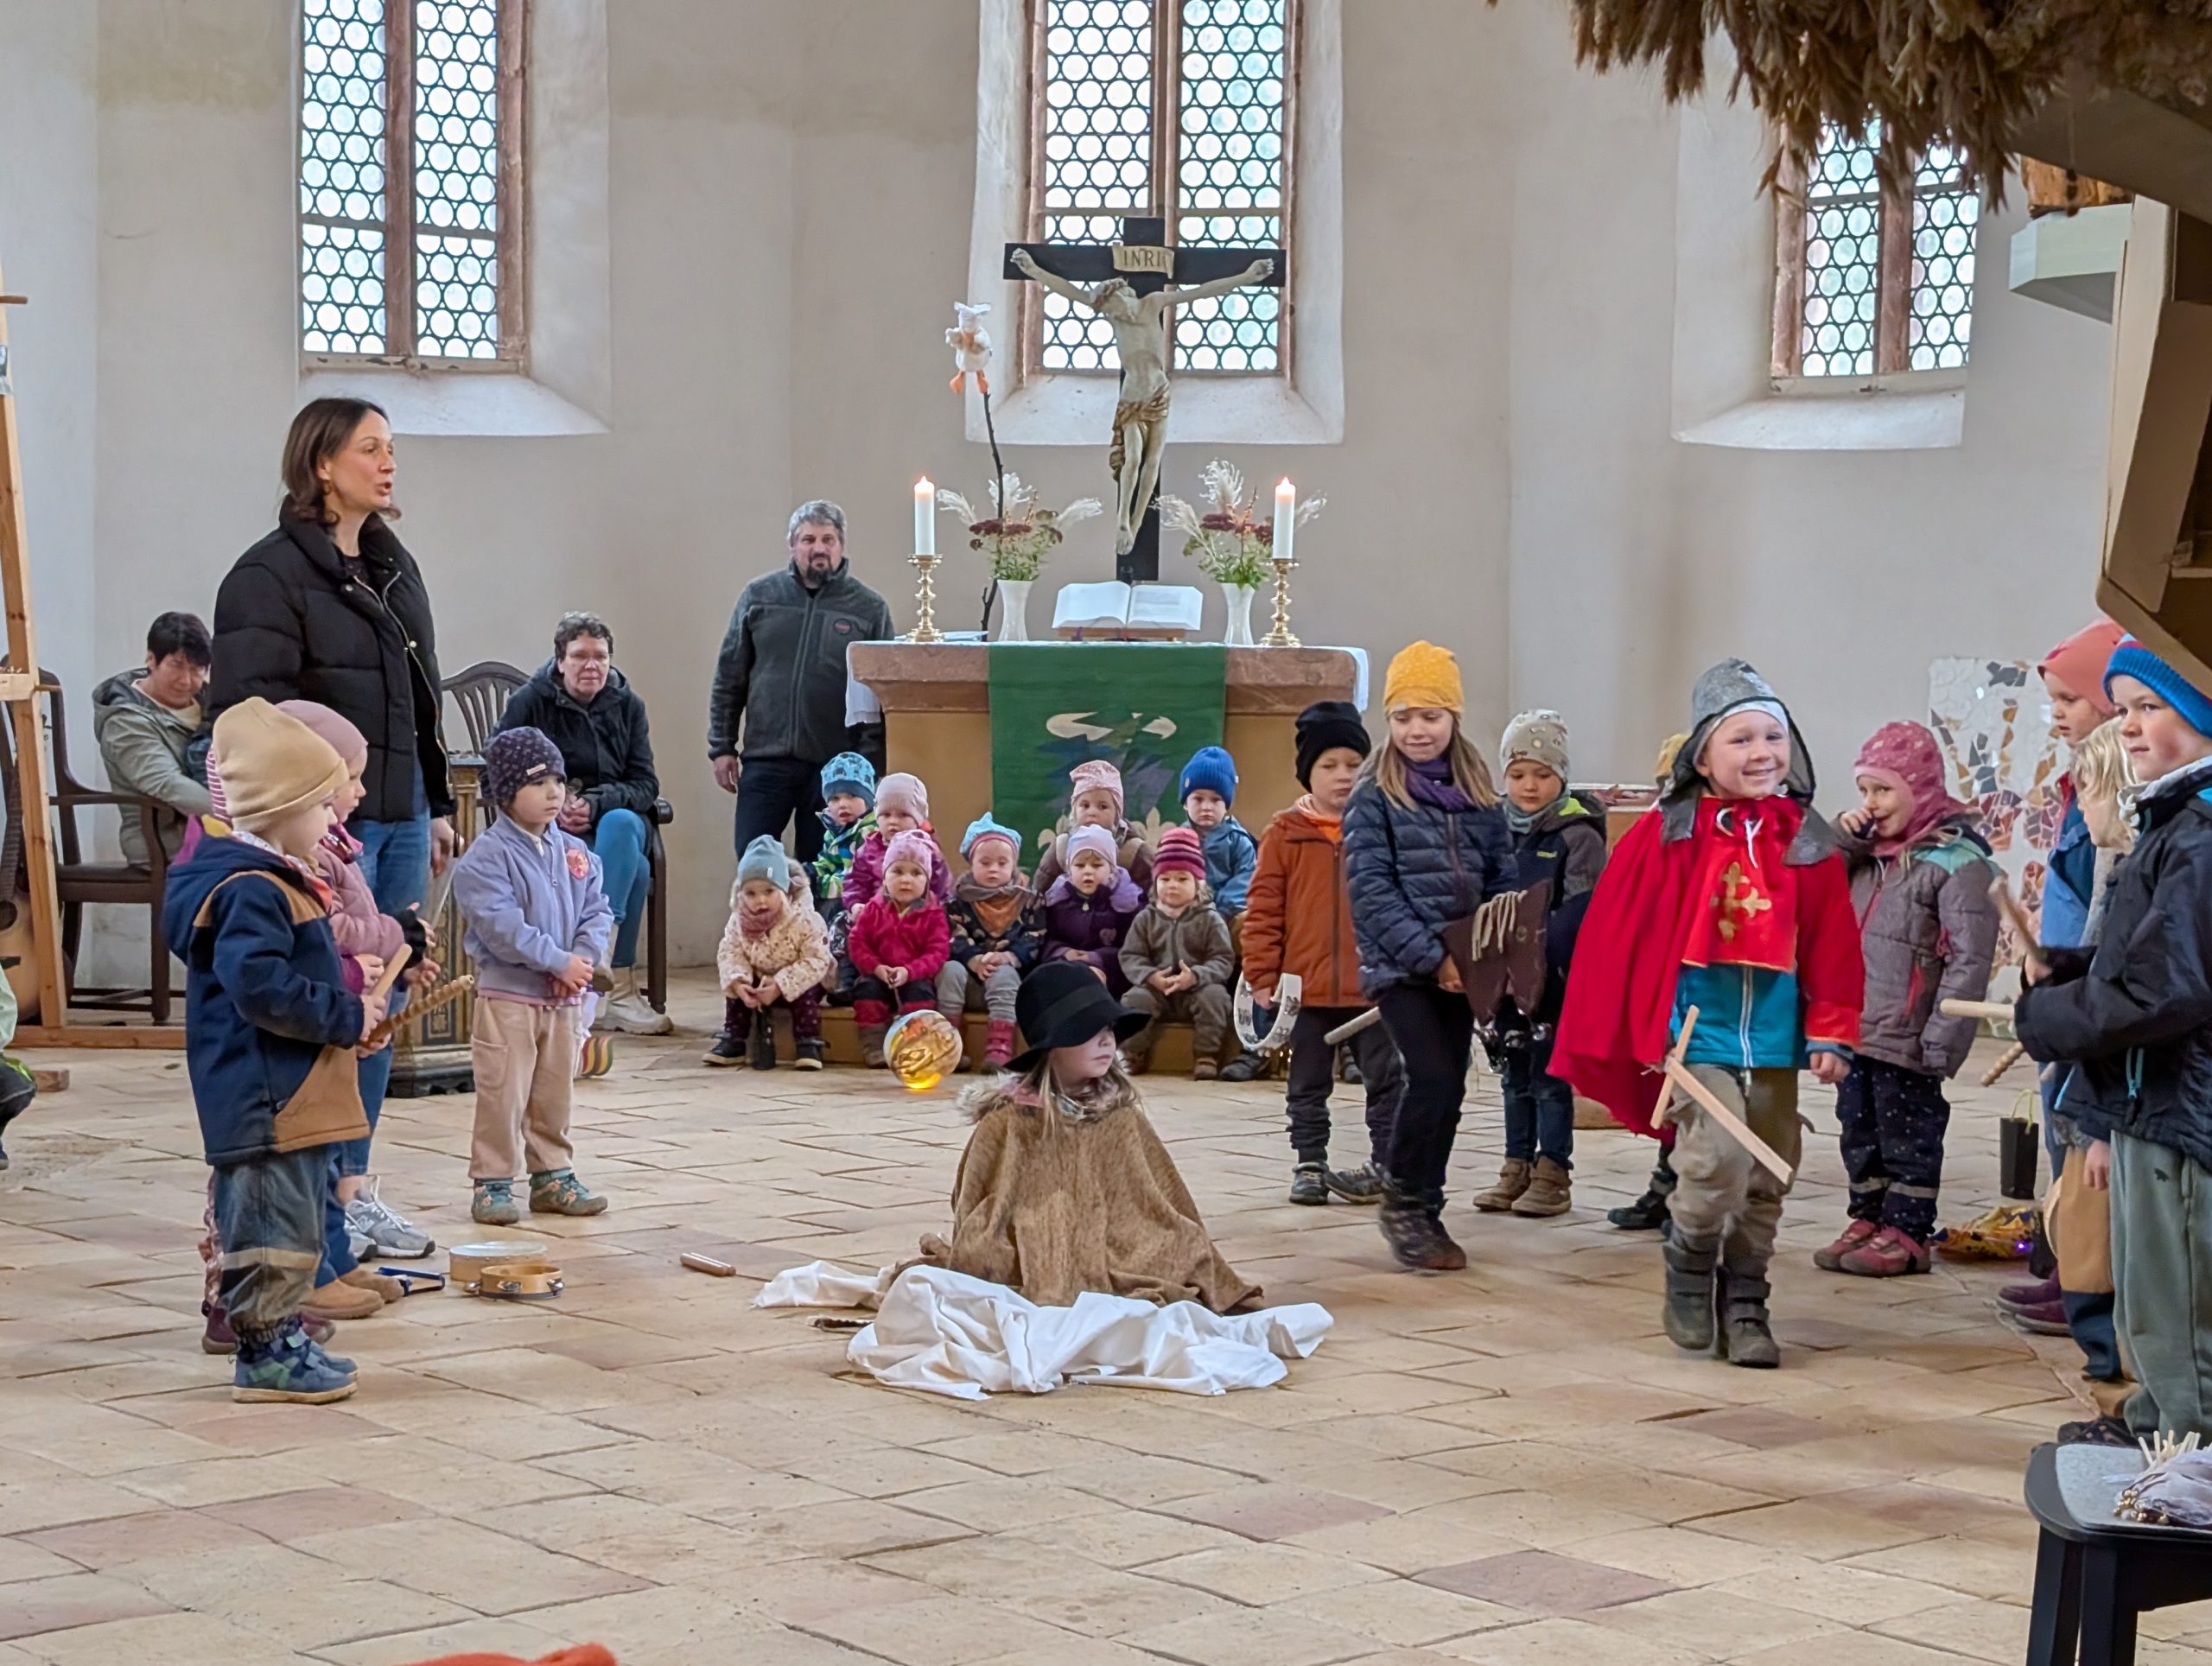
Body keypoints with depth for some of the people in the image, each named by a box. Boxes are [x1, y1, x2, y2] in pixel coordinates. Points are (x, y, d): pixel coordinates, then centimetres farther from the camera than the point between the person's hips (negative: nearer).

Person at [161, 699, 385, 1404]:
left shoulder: (272, 881, 15)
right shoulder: (252, 890, -20)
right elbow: (260, 988, -29)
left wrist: (351, 1009, 11)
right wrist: (346, 1017, -20)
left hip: (290, 1094, 11)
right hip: (264, 1099, -11)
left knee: (292, 1223, 18)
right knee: (273, 1226, -4)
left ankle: (277, 1335, 27)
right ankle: (264, 1353, 3)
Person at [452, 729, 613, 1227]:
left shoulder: (575, 852, 9)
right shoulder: (486, 857, -12)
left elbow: (598, 911, 7)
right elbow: (501, 926, -20)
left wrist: (584, 957, -13)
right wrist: (559, 961, -20)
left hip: (566, 997, 6)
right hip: (507, 994, -6)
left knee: (555, 1093, 14)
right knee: (502, 1095, -4)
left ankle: (553, 1176, 24)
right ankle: (492, 1183, 4)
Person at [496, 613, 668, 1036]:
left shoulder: (627, 705, 7)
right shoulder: (529, 702, 1)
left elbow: (645, 785, 1)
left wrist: (595, 804, -19)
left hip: (620, 819, 3)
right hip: (548, 828, -3)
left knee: (620, 825, -36)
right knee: (633, 869, -32)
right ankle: (620, 988, -37)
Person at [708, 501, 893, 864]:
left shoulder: (869, 609, 3)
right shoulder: (759, 596, 7)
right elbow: (729, 678, 10)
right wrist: (722, 746, 5)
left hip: (834, 766, -1)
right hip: (765, 761, 1)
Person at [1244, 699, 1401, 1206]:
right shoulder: (1285, 834, -1)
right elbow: (1264, 911, 0)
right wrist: (1262, 976, -4)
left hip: (1373, 987, 0)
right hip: (1306, 988, 0)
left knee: (1386, 1081, 5)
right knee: (1308, 1085, 12)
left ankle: (1384, 1165, 14)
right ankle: (1310, 1165, 22)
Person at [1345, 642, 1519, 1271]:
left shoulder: (1478, 795, 8)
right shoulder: (1374, 795, -5)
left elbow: (1503, 880, 10)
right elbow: (1370, 890, -12)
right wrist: (1430, 956, -18)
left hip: (1459, 968, 5)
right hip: (1399, 966, -5)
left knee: (1450, 1088, 7)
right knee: (1432, 1076, -16)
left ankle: (1424, 1211, 20)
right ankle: (1402, 1201, 2)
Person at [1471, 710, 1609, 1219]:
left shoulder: (1577, 834, -8)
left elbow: (1578, 910, -16)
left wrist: (1543, 956, -27)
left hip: (1558, 978, -6)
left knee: (1550, 1073, -1)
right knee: (1514, 1073, 12)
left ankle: (1553, 1174, 7)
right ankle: (1517, 1168, 21)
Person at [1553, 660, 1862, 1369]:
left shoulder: (1810, 844, 3)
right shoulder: (1666, 835, -6)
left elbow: (1834, 946, 6)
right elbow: (1614, 936, -4)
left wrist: (1832, 1035, 1)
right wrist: (1628, 1036, -3)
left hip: (1775, 1039, 4)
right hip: (1696, 1030, -4)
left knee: (1766, 1182, 9)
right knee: (1717, 1159, -17)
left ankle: (1744, 1303, 25)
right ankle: (1690, 1271, 10)